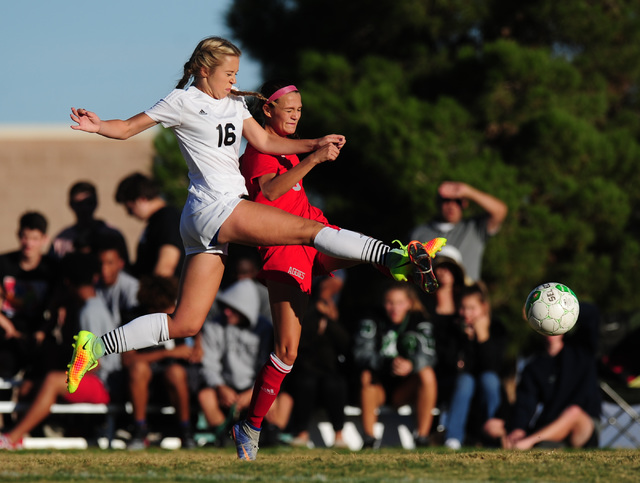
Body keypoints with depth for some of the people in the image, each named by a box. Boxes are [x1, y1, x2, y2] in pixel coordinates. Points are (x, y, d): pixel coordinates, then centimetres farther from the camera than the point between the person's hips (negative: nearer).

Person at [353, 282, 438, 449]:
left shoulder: (420, 322, -3)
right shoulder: (371, 321, -7)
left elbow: (428, 355, -18)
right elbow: (361, 354, -21)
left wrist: (410, 365, -42)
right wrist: (389, 364, -39)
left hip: (404, 391, 1)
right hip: (377, 389, -1)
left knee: (427, 373, -27)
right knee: (366, 374, -33)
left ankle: (423, 435, -24)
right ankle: (369, 436, -28)